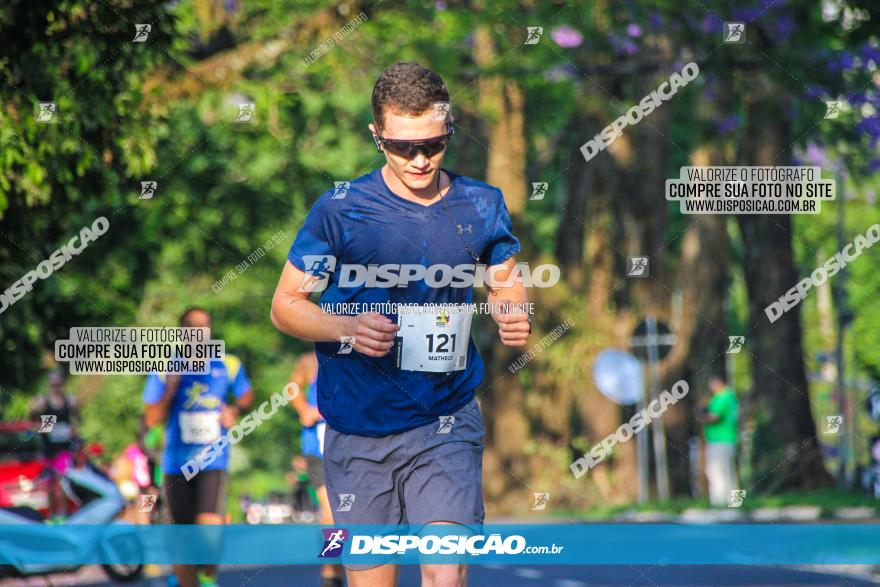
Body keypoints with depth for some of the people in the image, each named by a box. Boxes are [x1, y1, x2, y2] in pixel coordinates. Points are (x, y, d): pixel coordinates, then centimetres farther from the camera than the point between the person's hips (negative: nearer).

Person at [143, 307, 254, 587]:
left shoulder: (228, 366, 3)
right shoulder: (164, 369, 0)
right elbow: (151, 420, -1)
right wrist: (170, 389, -14)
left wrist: (234, 410, 2)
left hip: (213, 461, -1)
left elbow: (246, 395, 22)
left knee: (210, 525, -21)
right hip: (176, 465, 1)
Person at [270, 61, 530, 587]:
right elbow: (286, 305, 1)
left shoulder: (481, 207, 2)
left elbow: (507, 283, 18)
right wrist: (348, 329, -18)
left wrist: (514, 315, -7)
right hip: (358, 431, -1)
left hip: (447, 425, 1)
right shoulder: (340, 210, -5)